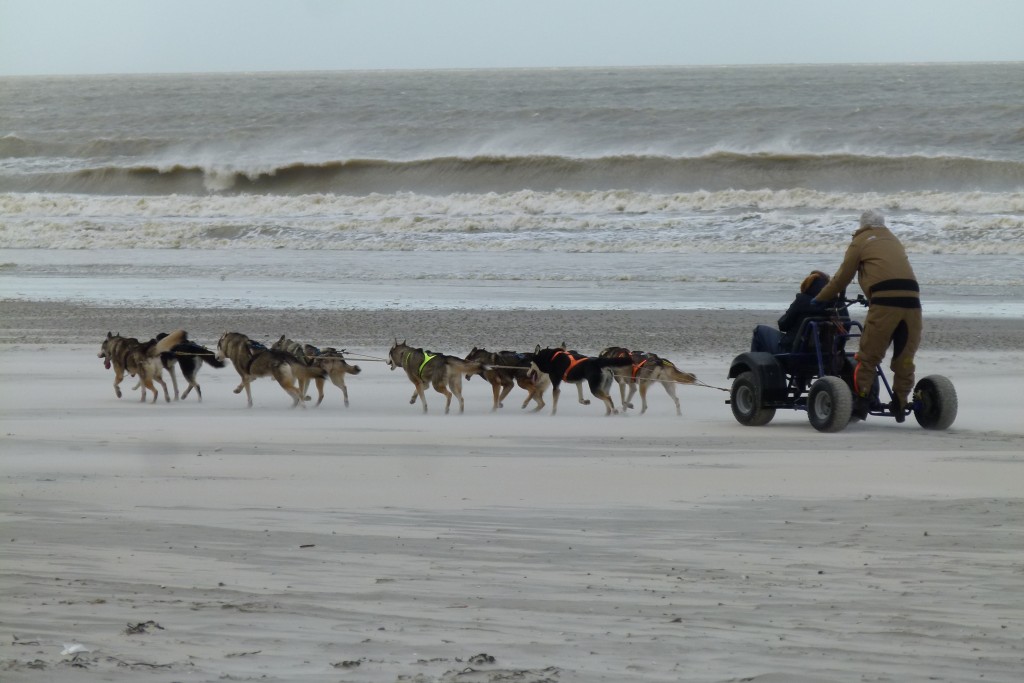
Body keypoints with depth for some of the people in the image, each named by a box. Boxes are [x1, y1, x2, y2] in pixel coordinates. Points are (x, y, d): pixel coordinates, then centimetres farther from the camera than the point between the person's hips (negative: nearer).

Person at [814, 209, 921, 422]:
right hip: (911, 299, 5)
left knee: (868, 356, 0)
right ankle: (900, 405, 11)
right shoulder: (894, 241, 29)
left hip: (884, 300, -5)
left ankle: (861, 402, -5)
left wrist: (818, 299, 29)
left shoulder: (861, 241, 14)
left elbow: (842, 277, 16)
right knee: (905, 357, 10)